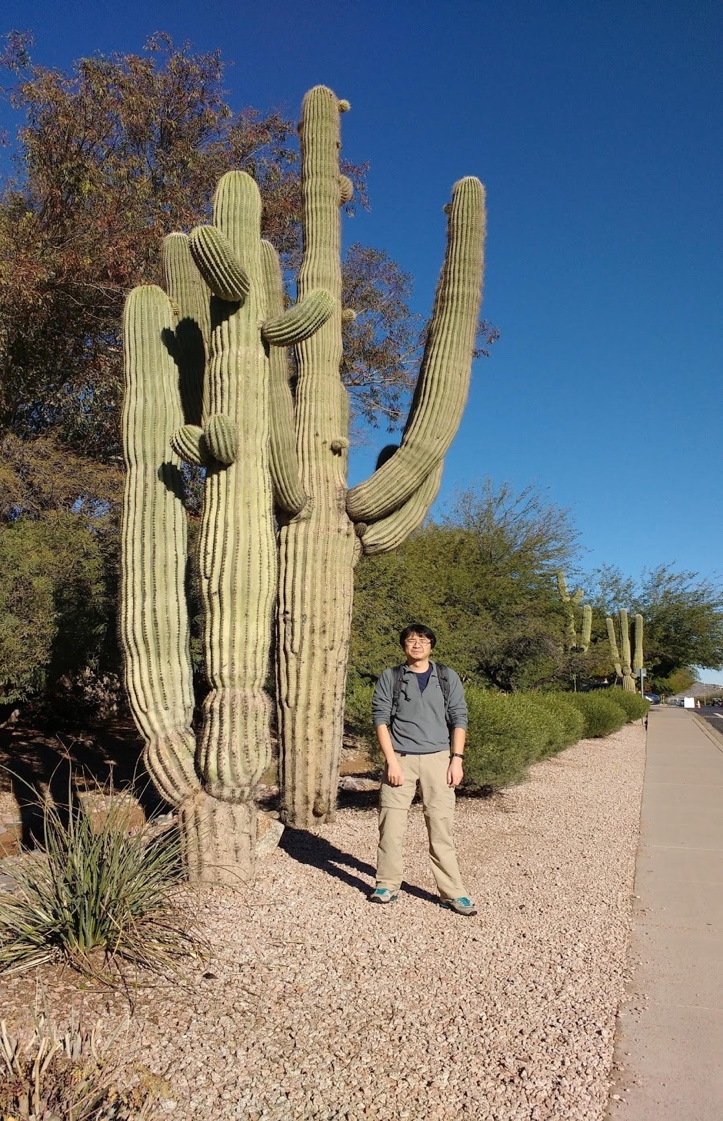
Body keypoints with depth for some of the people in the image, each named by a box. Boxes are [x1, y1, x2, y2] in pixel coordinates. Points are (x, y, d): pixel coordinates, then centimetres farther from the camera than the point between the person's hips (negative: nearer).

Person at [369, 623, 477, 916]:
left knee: (441, 826, -1)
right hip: (400, 759, 0)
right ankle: (387, 885, 15)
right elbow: (381, 719, 0)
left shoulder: (447, 678, 8)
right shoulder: (390, 678, 5)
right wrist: (391, 760, -9)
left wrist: (457, 759, -4)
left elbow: (459, 719, 6)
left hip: (437, 759, 0)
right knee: (391, 824, 0)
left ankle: (452, 893, 6)